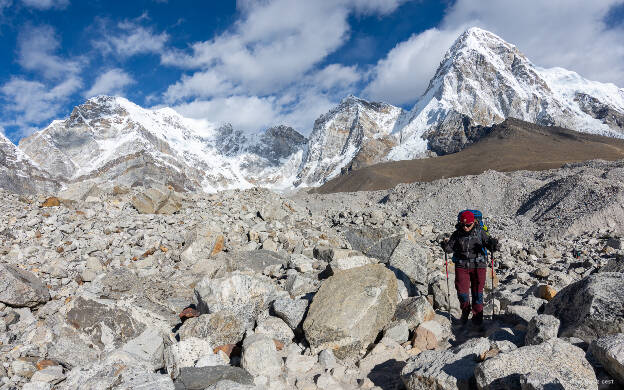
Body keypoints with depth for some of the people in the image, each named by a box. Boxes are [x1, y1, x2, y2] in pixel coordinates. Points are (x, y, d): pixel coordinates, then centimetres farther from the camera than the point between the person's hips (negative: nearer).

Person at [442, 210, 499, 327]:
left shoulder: (480, 232, -2)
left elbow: (488, 242, -3)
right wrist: (446, 246, -22)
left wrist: (494, 245, -26)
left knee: (477, 291, 4)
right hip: (461, 265, 1)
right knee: (462, 291, 1)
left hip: (478, 265, -1)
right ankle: (465, 312, 29)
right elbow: (451, 247, 0)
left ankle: (477, 316, 21)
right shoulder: (457, 234, 0)